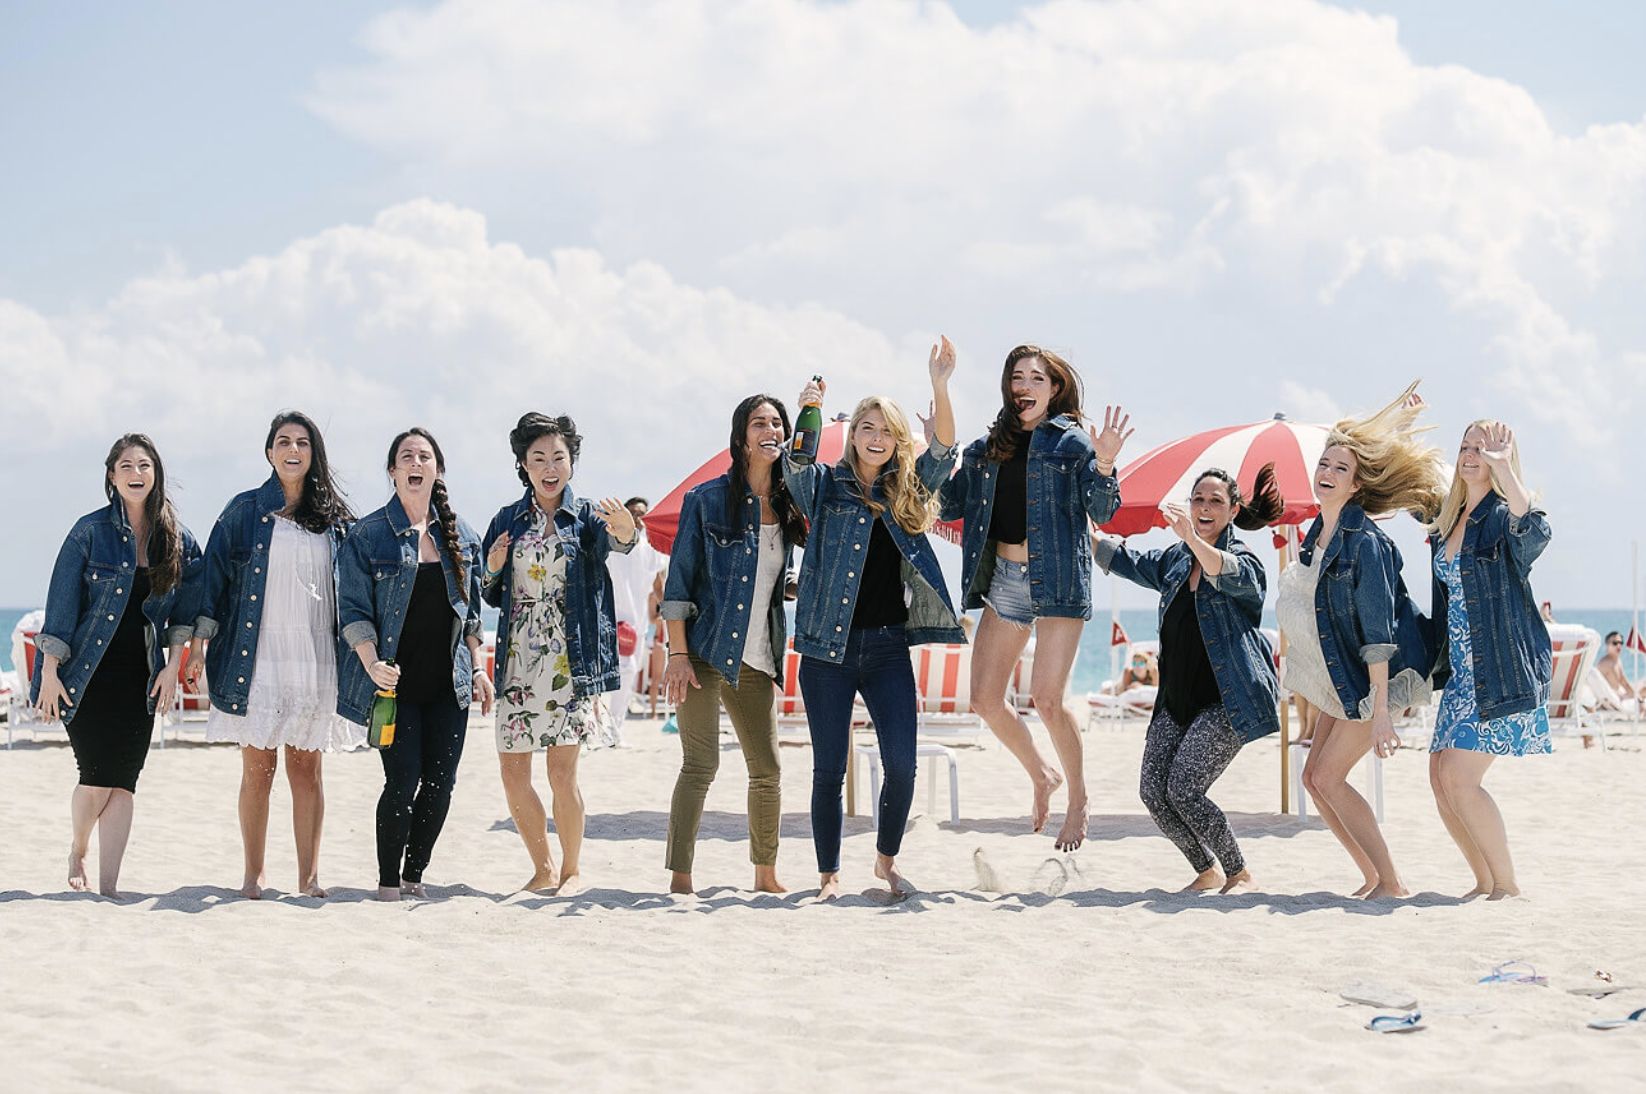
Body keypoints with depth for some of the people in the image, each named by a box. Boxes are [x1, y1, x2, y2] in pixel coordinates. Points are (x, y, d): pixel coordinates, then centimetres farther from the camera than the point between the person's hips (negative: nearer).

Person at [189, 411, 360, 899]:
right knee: (258, 768, 1)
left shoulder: (334, 519, 10)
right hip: (257, 658, -1)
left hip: (314, 659, 1)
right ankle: (253, 874, 8)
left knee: (307, 768, 3)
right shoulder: (244, 511, 5)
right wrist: (200, 642, -4)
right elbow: (214, 577, 4)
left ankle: (309, 876, 6)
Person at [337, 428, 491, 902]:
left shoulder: (460, 534, 10)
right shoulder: (368, 534, -2)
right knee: (403, 781, -9)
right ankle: (388, 882, 5)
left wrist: (478, 668, 9)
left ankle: (414, 875, 16)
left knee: (440, 782, 2)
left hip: (447, 683, 4)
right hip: (396, 681, -4)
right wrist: (371, 662, -19)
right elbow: (353, 609, -5)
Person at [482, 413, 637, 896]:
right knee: (513, 773, 2)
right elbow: (491, 597, 16)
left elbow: (618, 540, -23)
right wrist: (493, 569, -6)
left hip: (571, 660, -3)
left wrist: (626, 529, -47)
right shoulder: (507, 521, 10)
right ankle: (544, 869, 19)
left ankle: (573, 869, 11)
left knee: (562, 773, -7)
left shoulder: (587, 516, 2)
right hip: (519, 659, 4)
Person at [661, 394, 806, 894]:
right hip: (703, 651, -5)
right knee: (700, 764, -10)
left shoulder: (788, 505, 9)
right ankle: (680, 879, -8)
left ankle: (766, 877, 20)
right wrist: (677, 654, -12)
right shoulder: (707, 499, -4)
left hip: (757, 660, 5)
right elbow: (679, 581, -5)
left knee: (767, 770, 8)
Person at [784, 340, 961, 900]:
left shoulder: (908, 491, 10)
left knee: (901, 763, -4)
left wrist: (939, 386, -18)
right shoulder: (825, 486, 5)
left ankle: (887, 859, 18)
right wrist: (807, 412, -32)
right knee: (829, 768, 1)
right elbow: (795, 464, -14)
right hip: (828, 647, -2)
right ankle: (829, 874, 12)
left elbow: (942, 451, -4)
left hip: (888, 646, 2)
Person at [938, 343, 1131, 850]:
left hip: (1056, 579, -6)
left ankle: (1078, 798, 9)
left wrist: (1103, 465, -24)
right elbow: (950, 504, 14)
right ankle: (1042, 776, 29)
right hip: (1002, 579, 6)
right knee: (986, 700, 5)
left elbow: (1101, 512, -7)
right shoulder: (987, 446, 12)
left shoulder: (1070, 441, -2)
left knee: (1047, 700, -12)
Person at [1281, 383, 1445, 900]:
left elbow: (1377, 631, -23)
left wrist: (1380, 710, -25)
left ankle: (1392, 885, -2)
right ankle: (1372, 878, 14)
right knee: (1314, 777, 5)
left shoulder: (1365, 542, -20)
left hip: (1377, 679, -8)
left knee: (1329, 777, -10)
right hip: (1338, 679, 8)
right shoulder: (1317, 534, 4)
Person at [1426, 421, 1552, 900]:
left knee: (1459, 778, -14)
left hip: (1501, 670, -8)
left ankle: (1508, 885, -1)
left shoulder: (1503, 515, -10)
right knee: (1441, 779, 4)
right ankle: (1485, 881, 17)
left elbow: (1534, 531, -33)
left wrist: (1501, 466, -37)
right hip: (1460, 671, 8)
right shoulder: (1447, 519, 12)